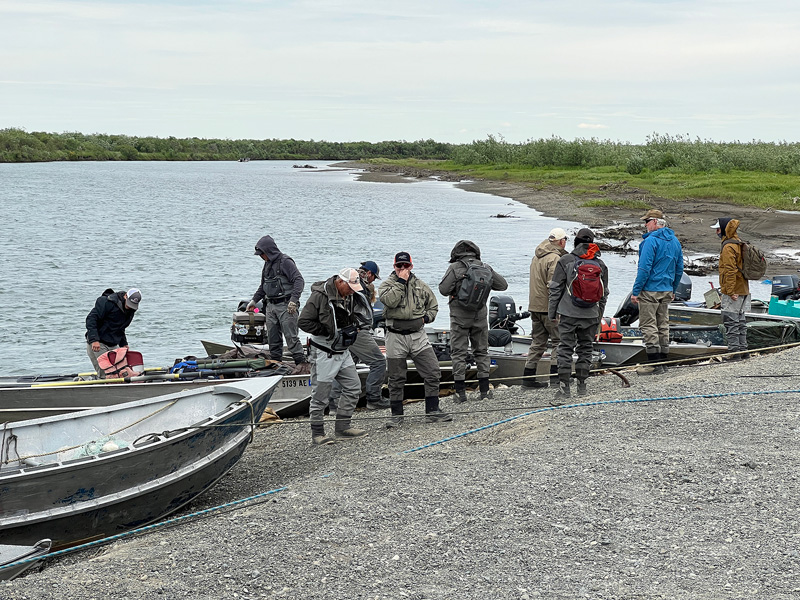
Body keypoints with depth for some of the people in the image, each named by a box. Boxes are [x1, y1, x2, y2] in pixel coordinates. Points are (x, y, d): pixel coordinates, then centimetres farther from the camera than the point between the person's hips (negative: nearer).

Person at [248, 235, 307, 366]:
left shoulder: (285, 262, -9)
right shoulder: (267, 264, 18)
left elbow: (299, 281, -16)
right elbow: (263, 287, 30)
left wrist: (294, 299, -25)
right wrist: (254, 300, 24)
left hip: (286, 306, -8)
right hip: (270, 306, 8)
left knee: (291, 336, -10)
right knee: (272, 338, 7)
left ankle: (301, 363, -8)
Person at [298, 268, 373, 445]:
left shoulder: (350, 296, 6)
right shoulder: (320, 296, -17)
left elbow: (366, 319, 15)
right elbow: (304, 322, -18)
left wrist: (352, 327, -6)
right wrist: (327, 331, -18)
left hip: (342, 351, 8)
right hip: (324, 353, -8)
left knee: (353, 387, 8)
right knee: (320, 394, -2)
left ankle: (343, 427, 17)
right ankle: (317, 434, 8)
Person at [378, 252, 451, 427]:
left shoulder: (420, 285, 10)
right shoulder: (387, 284, 1)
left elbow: (433, 305, 23)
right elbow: (390, 301, -21)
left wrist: (426, 317, 4)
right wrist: (401, 281, -16)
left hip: (418, 335, 3)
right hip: (396, 337, -3)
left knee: (433, 373, -4)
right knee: (396, 379, 4)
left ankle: (432, 411, 6)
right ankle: (396, 415, 16)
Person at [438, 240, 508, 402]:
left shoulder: (454, 268, -9)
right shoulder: (485, 268, 3)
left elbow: (443, 289, -14)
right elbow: (503, 285, 9)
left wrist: (456, 284, 5)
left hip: (459, 316, -3)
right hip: (480, 315, 3)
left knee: (458, 353, 2)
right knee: (481, 351, 14)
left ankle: (460, 392, -1)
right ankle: (485, 390, 14)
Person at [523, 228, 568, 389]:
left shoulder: (536, 256, 16)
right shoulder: (555, 258, -14)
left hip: (534, 306, 9)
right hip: (548, 307, -9)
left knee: (538, 342, 11)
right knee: (559, 340, 2)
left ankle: (528, 376, 8)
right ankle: (555, 374, 1)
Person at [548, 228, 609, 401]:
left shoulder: (565, 261, -3)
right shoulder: (600, 265, 6)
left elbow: (555, 289, -3)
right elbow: (604, 293, 12)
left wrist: (552, 313, 4)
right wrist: (599, 316, 21)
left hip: (568, 315, -3)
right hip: (591, 315, 3)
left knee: (565, 349, -2)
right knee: (585, 349, 13)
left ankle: (564, 387, -8)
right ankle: (582, 385, 18)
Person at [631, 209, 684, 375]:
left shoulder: (651, 241, -16)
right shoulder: (675, 241, 11)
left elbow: (644, 268, -19)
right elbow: (679, 268, 16)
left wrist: (635, 291, -14)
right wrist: (673, 290, 23)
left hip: (650, 290, -8)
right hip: (667, 290, 8)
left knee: (648, 326, -5)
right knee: (663, 325, 13)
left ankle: (655, 364, -8)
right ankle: (662, 361, 17)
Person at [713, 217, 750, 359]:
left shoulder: (728, 247, -16)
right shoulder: (739, 244, 16)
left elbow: (730, 271, -23)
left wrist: (730, 291, -24)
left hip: (732, 292, -10)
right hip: (743, 289, 10)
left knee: (731, 322, -7)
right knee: (740, 321, 14)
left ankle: (734, 351, -8)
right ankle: (743, 350, 19)